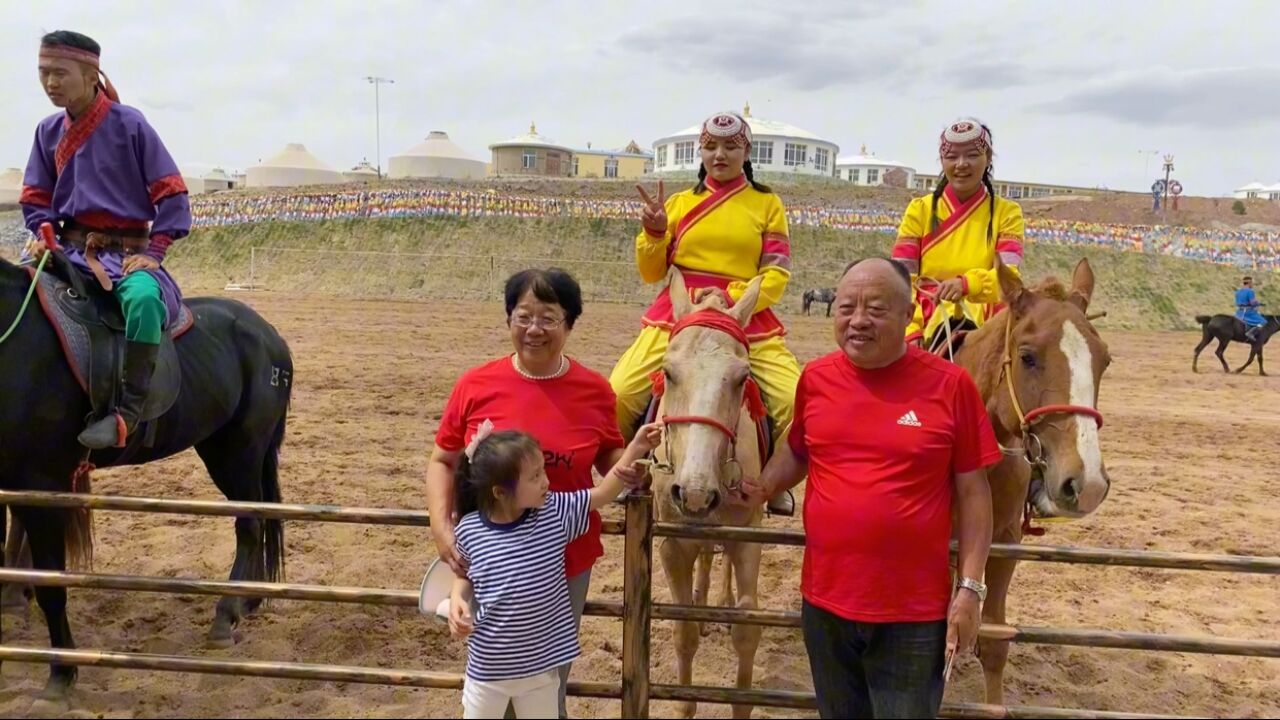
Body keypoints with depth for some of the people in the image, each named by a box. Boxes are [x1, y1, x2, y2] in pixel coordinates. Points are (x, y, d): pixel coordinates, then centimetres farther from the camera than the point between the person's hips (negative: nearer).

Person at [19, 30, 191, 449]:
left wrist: (153, 254, -13)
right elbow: (35, 198, 17)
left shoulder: (129, 124, -5)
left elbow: (170, 195, -5)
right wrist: (42, 235, -4)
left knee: (143, 298, -38)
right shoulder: (48, 131, 9)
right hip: (68, 249, 6)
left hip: (126, 252, -6)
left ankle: (128, 411, -31)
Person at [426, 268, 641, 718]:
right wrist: (441, 525, -15)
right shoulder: (476, 385, -9)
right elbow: (443, 462, -1)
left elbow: (610, 456, 7)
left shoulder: (594, 390, -8)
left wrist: (629, 471, -14)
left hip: (567, 561, 0)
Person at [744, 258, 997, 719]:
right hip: (825, 602, 4)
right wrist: (760, 488, -1)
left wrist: (970, 588, -8)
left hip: (915, 612, -3)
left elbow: (972, 492, -5)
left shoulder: (949, 384, -9)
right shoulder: (815, 378, 0)